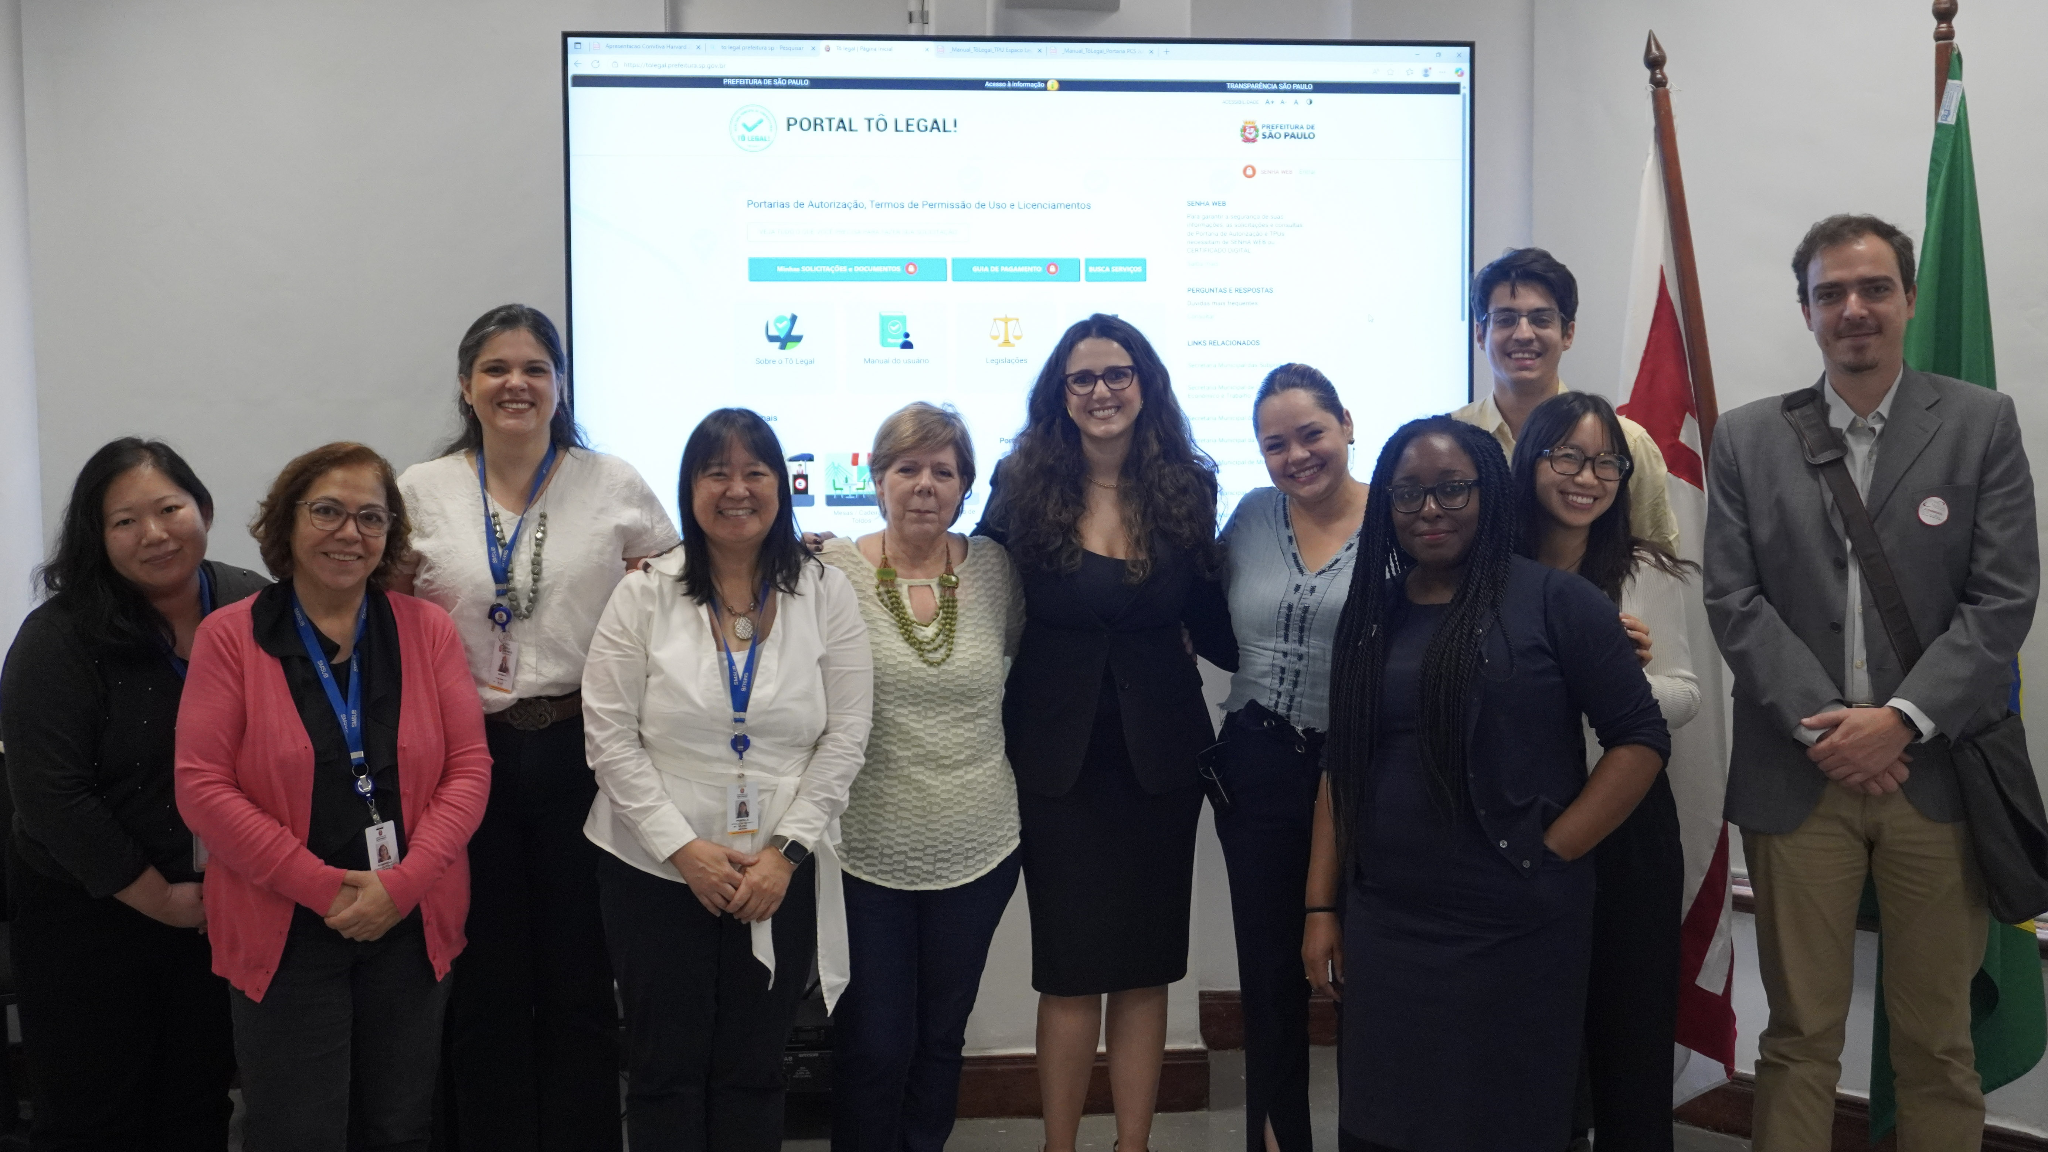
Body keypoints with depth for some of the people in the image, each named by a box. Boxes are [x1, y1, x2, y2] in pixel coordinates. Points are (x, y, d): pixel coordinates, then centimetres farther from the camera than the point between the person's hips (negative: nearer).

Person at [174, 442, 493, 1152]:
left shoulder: (427, 629, 2)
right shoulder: (229, 636, -3)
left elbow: (469, 767, -1)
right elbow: (203, 786, -9)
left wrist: (400, 886, -12)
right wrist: (323, 887, -14)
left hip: (412, 927, 2)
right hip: (283, 933, -2)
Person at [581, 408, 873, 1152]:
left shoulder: (825, 594, 0)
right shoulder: (645, 595, -1)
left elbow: (845, 737, -3)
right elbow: (610, 739, -5)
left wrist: (787, 851, -10)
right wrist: (683, 848, -13)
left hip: (781, 877, 1)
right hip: (655, 870, 0)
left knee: (754, 1071, 11)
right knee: (666, 1070, 9)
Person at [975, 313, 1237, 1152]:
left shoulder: (1187, 487, 1)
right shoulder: (1023, 487, -3)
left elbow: (1212, 628, 5)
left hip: (1159, 756, 2)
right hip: (1058, 757, -1)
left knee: (1146, 967, 10)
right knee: (1070, 971, 5)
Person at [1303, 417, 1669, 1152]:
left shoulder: (1555, 601, -6)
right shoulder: (1371, 613, 9)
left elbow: (1640, 738, -6)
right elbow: (1341, 768, 12)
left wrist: (1550, 854, -12)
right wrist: (1321, 907, 8)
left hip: (1515, 931, -4)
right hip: (1383, 932, 4)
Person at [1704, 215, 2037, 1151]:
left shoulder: (1982, 424, 4)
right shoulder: (1746, 439, 6)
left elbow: (2003, 598, -3)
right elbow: (1733, 600, 0)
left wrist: (1902, 719, -13)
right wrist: (1822, 724, -10)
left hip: (1937, 773, 0)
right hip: (1797, 777, 1)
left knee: (1937, 1039, 10)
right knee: (1799, 1035, 8)